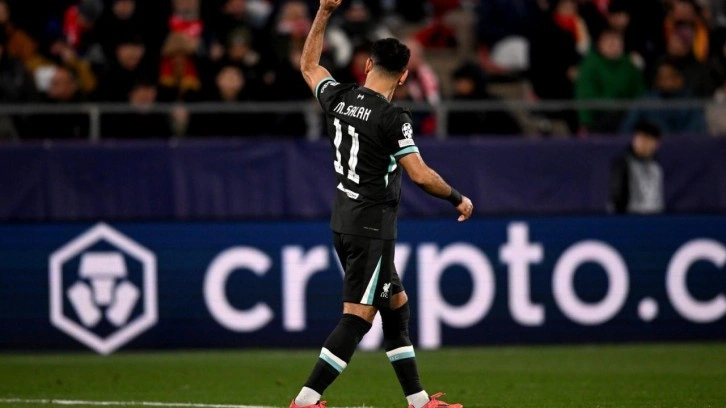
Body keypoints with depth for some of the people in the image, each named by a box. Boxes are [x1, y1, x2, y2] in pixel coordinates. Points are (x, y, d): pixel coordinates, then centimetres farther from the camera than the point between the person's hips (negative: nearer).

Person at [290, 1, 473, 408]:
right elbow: (421, 175, -17)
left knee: (397, 306, 16)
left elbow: (309, 65, 22)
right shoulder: (392, 118, -17)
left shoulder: (339, 98, 2)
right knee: (357, 317, -8)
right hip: (372, 229, -9)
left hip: (344, 221, 9)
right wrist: (459, 199, -1)